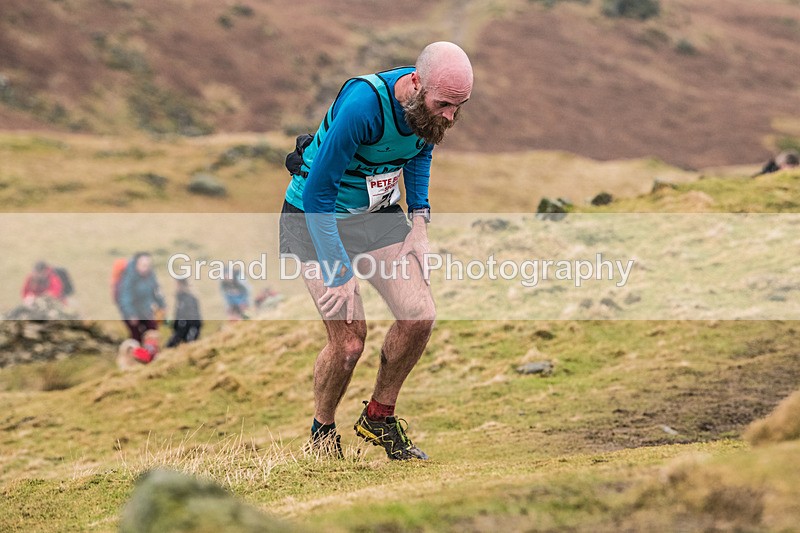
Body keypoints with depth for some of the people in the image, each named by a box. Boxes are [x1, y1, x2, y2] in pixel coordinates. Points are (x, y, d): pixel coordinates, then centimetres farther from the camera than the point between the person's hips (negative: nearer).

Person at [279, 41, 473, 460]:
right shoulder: (363, 105, -35)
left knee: (419, 316, -8)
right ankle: (322, 434, 14)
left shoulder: (435, 104, -13)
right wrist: (339, 274, -29)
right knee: (348, 340, -14)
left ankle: (378, 417, 15)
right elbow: (317, 193, -28)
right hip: (318, 218, -6)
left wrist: (419, 222, 2)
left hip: (378, 213, 6)